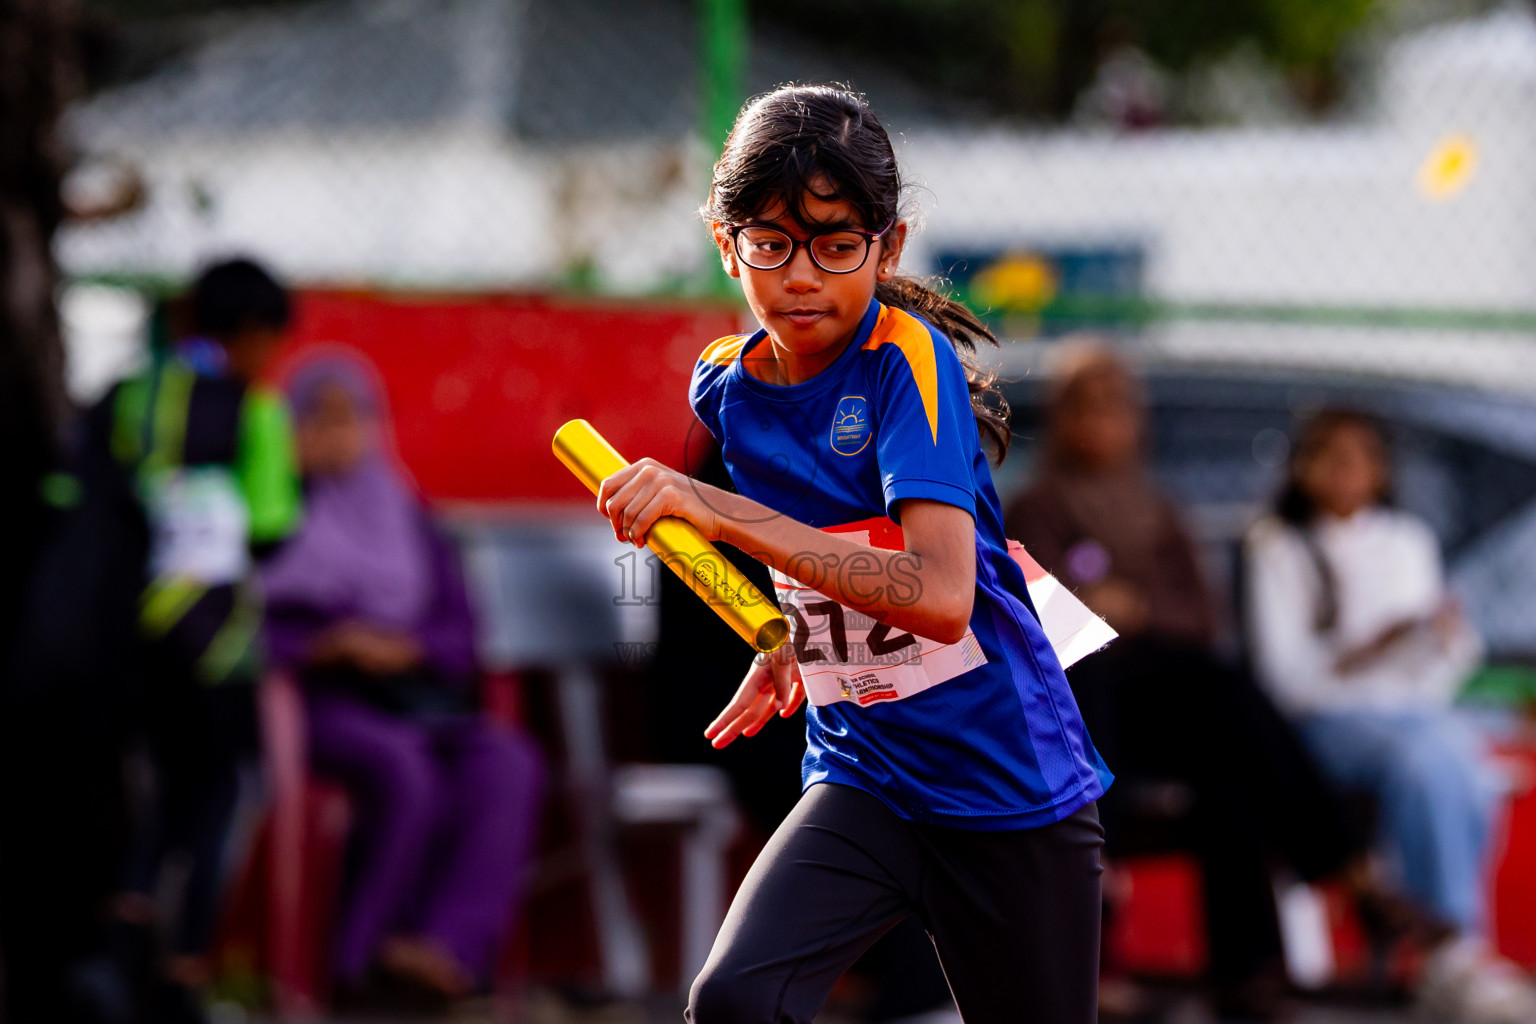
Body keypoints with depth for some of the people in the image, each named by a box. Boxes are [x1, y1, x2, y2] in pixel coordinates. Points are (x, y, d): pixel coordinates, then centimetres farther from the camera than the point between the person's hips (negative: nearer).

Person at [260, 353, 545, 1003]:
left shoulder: (405, 517, 22)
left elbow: (460, 632, 14)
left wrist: (408, 649, -8)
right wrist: (321, 648, -17)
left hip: (414, 698, 4)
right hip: (319, 700, -4)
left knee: (509, 766, -27)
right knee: (404, 771, -37)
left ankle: (448, 944, -39)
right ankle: (376, 939, -27)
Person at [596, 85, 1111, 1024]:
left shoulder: (910, 361, -17)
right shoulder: (727, 390, 1)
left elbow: (940, 596, -32)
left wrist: (717, 511, -34)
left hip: (1014, 789, -4)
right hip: (862, 777, 4)